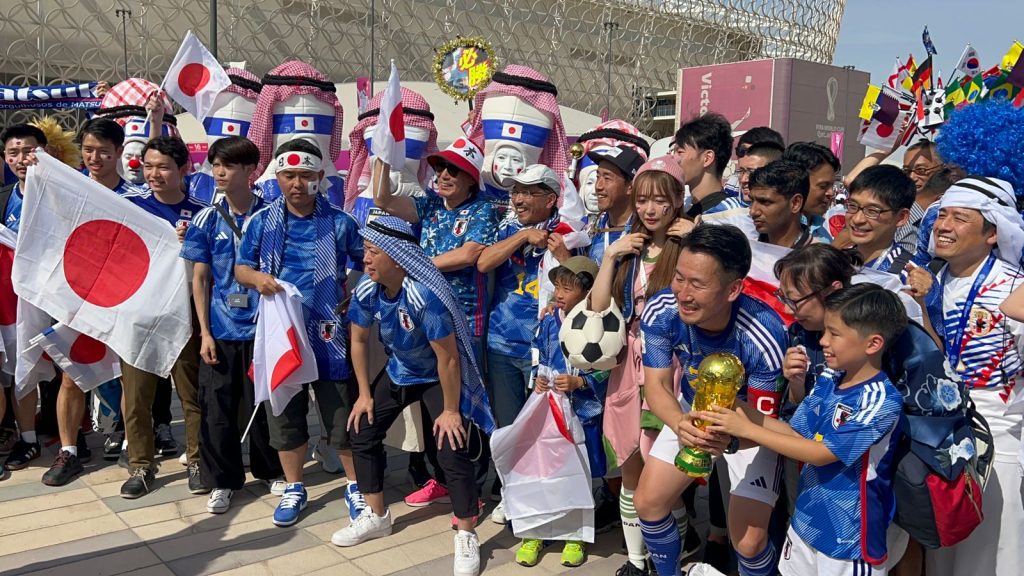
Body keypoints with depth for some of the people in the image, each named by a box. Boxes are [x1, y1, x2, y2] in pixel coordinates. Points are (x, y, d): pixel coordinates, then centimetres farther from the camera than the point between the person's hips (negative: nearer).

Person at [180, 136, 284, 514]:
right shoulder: (207, 219, 1)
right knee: (217, 408, 5)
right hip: (221, 330, 1)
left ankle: (269, 469, 29)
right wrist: (205, 332, -2)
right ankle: (221, 481, 20)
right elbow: (200, 279, 4)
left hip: (262, 326, -1)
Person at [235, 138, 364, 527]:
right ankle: (294, 488, 31)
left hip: (328, 334, -2)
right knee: (284, 414, 13)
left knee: (342, 414, 4)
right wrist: (256, 278, -15)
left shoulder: (339, 222, -2)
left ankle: (356, 485, 24)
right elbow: (240, 268, 7)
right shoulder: (261, 222, 2)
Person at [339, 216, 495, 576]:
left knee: (452, 451, -14)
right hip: (399, 371, 7)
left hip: (438, 377, -7)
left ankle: (467, 539, 5)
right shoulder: (366, 290, -17)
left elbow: (448, 358, -29)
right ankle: (376, 517, 28)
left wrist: (450, 411, -21)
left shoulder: (425, 296, -36)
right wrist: (365, 394, 3)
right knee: (362, 432, 8)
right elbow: (358, 340, 0)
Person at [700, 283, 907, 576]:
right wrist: (740, 409, -11)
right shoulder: (829, 380, -1)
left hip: (849, 537, -7)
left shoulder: (882, 400, -23)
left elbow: (821, 454, -23)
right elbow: (797, 435, 3)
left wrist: (747, 429, -21)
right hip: (806, 521, 7)